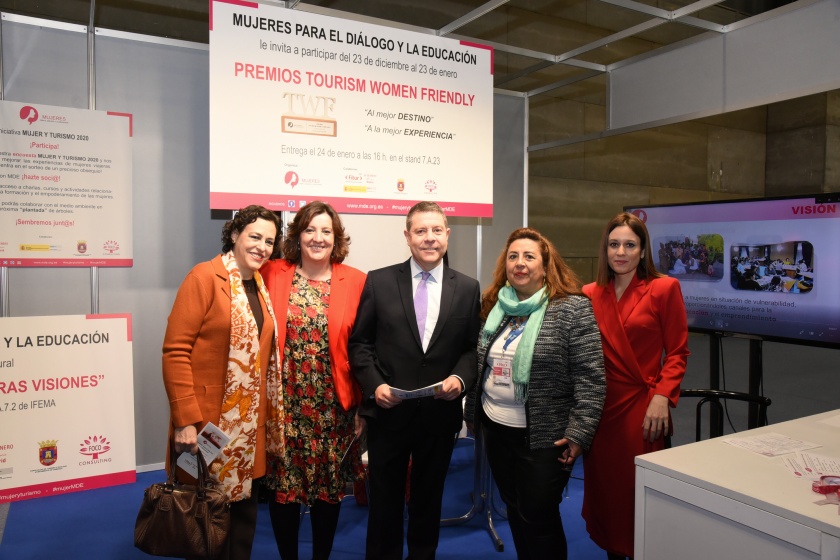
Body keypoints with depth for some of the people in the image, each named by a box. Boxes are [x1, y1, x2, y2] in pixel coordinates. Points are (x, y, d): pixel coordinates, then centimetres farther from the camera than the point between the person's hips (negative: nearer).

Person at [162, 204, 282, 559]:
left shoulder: (263, 285, 9)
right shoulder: (205, 276, -11)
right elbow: (175, 351, -15)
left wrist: (263, 411, 7)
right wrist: (185, 419, -20)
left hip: (250, 420, 6)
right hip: (206, 418, -6)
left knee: (244, 506, 16)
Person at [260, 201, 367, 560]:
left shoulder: (356, 282, -4)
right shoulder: (272, 274, -2)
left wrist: (362, 402, -2)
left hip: (332, 407, 0)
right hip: (283, 404, 0)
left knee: (329, 486, 14)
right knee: (282, 485, 11)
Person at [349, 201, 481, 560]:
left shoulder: (467, 288, 1)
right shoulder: (379, 281, -3)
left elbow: (472, 348, 4)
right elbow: (359, 342, 0)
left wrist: (461, 378, -14)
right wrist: (374, 384, -13)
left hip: (440, 414, 1)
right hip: (388, 412, -1)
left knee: (428, 499, 19)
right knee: (385, 500, 15)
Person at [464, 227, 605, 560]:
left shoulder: (572, 308, -12)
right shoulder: (494, 306, 5)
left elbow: (590, 378, -13)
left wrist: (579, 433, -16)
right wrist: (472, 412, 14)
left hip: (543, 436, -5)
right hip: (495, 428, 6)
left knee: (538, 518, 6)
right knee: (514, 511, 19)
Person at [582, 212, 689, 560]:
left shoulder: (664, 288, -4)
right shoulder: (590, 294, 5)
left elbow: (677, 352, -3)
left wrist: (662, 397, -14)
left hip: (641, 405, -3)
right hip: (600, 405, 3)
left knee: (638, 489, 5)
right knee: (602, 485, 13)